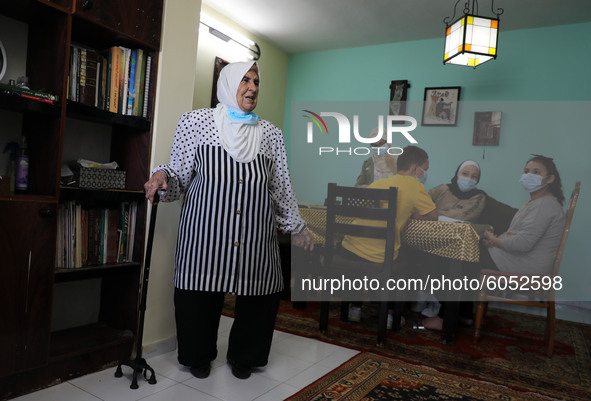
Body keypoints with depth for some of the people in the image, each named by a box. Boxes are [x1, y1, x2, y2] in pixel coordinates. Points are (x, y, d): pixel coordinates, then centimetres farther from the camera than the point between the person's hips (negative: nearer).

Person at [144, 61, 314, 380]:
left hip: (256, 234, 3)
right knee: (200, 293, 3)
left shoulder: (270, 133, 13)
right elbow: (180, 176, 4)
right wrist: (162, 175, -17)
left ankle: (242, 356, 32)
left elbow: (281, 187, 15)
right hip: (206, 230, -2)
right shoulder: (196, 121, 5)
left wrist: (296, 226, 16)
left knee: (261, 294, 4)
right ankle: (199, 357, 33)